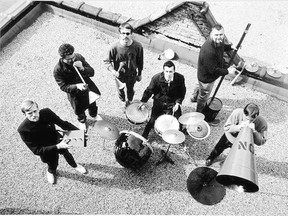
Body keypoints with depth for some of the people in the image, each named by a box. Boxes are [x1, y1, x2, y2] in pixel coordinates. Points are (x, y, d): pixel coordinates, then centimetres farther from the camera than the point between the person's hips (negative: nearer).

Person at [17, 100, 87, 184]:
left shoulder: (46, 113, -24)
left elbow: (63, 124, -13)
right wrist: (57, 147, -38)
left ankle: (74, 165, 58)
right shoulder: (23, 129, -30)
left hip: (58, 141, 2)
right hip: (45, 151, -2)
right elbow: (36, 150, -28)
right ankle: (51, 172, 51)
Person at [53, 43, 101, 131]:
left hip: (87, 86, 3)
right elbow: (63, 87, -25)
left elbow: (92, 72, -17)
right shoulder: (58, 70, -30)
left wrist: (82, 68, -38)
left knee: (92, 104, 29)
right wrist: (76, 86, -43)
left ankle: (94, 114, 65)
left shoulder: (78, 57, -21)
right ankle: (82, 121, 59)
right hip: (74, 93, -3)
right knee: (79, 110, 23)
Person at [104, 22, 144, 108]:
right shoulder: (115, 47, -27)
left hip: (132, 74, 1)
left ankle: (128, 102, 62)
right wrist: (113, 71, -32)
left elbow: (140, 61, -8)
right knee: (120, 91, 23)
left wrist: (139, 74, 4)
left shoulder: (137, 46, -24)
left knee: (130, 90, 27)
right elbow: (107, 61, -14)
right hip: (119, 74, -1)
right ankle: (123, 100, 62)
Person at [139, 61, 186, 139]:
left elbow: (182, 91, -3)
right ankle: (144, 136, 22)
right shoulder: (156, 78, -21)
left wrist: (178, 102, -14)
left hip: (173, 103, 1)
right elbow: (149, 90, -5)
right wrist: (143, 101, -2)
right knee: (152, 120, -3)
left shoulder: (180, 78, -19)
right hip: (159, 103, -1)